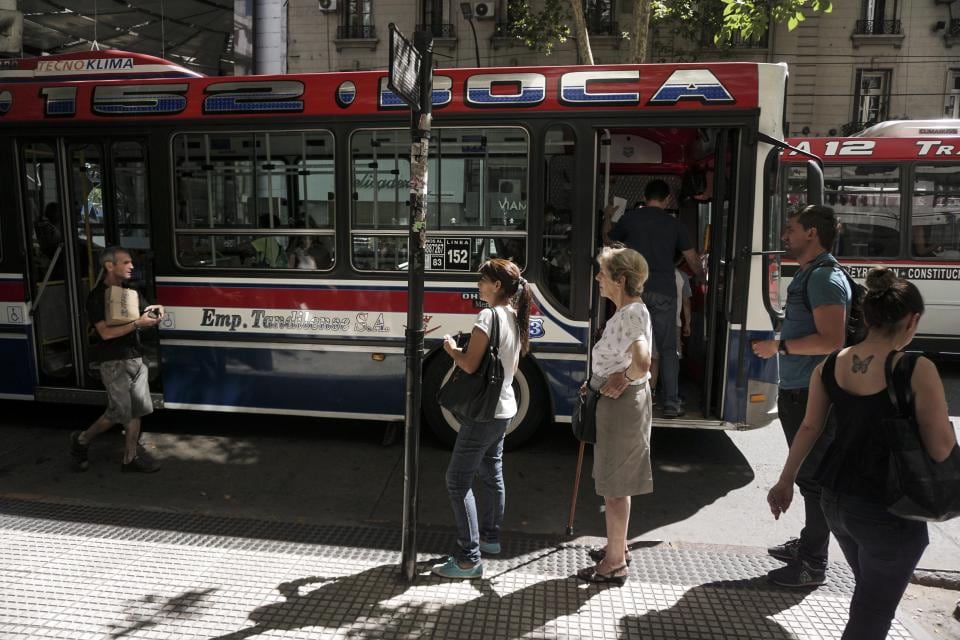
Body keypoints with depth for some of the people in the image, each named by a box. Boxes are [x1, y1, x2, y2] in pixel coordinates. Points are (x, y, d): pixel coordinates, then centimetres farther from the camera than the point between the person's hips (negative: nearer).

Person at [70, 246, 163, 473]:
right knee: (120, 412, -5)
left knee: (137, 410, 6)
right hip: (114, 362, -7)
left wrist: (155, 311, -2)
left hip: (135, 358, 7)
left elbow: (143, 319, 20)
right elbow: (106, 333, -19)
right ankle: (81, 440, 19)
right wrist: (138, 323, -22)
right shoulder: (97, 297, -11)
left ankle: (131, 457, 15)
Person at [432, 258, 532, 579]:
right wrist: (464, 349, 14)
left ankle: (469, 559, 0)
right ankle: (490, 537, 37)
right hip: (504, 408, 10)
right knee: (492, 474, 22)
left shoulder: (489, 316, -20)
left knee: (458, 481, -3)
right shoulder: (516, 318, 8)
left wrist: (451, 349, -4)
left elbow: (469, 365, -23)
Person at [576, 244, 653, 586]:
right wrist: (596, 382, 8)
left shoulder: (632, 314, -21)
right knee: (615, 481, 21)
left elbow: (641, 364, -36)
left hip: (622, 404, -10)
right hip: (616, 402, 10)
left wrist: (624, 378, -18)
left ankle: (615, 563, 14)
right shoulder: (625, 312, 11)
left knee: (614, 485, 1)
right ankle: (617, 547, 37)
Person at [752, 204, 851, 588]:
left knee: (814, 478, 0)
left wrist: (780, 347, -19)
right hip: (799, 393, 10)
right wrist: (782, 345, 17)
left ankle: (813, 565, 11)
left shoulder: (825, 278, -17)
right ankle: (808, 544, 36)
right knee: (807, 474, 21)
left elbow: (832, 341, -26)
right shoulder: (807, 275, 15)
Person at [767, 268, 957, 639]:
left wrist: (786, 481, 13)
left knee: (871, 596, 30)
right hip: (888, 511, -6)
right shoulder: (918, 371, -19)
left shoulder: (829, 365, -2)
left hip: (835, 499, 6)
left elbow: (809, 428, 4)